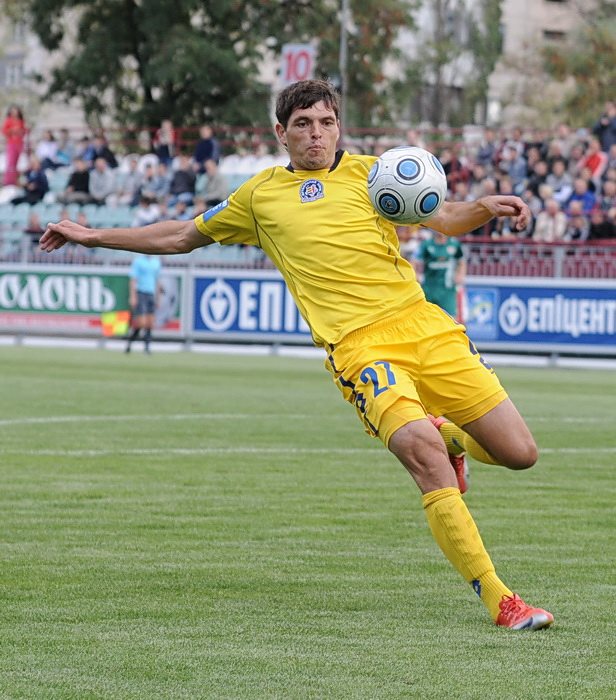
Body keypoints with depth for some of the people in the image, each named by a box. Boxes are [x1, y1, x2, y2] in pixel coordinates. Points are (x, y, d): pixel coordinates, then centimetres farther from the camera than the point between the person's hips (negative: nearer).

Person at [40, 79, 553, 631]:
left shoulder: (371, 172, 15)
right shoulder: (261, 194, 18)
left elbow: (444, 219, 11)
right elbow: (183, 237, 30)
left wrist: (486, 207, -11)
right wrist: (93, 236, 30)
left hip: (420, 323, 2)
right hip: (358, 346, -2)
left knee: (519, 453, -3)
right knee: (421, 451, -28)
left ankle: (448, 437, 33)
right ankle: (496, 597, -23)